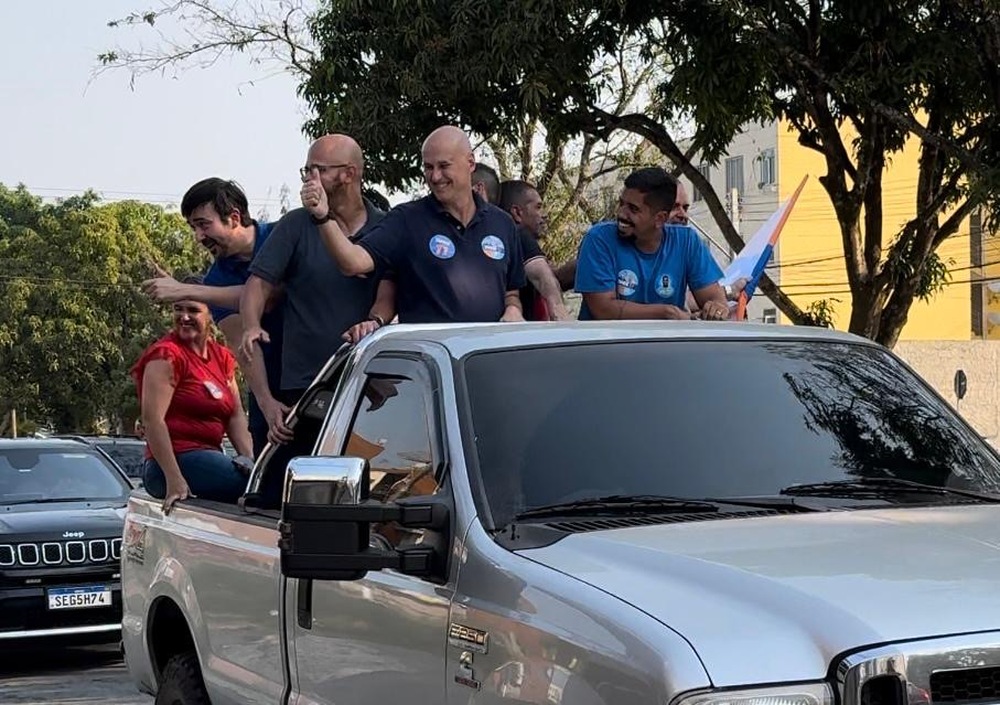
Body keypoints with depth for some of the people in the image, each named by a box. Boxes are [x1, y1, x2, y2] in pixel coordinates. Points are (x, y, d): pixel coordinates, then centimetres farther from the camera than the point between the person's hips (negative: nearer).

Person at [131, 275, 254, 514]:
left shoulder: (222, 357, 18)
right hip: (176, 461, -8)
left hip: (209, 456, 8)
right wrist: (174, 480, -24)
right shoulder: (166, 356, -6)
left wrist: (252, 462, -5)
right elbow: (152, 420, -15)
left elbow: (236, 416, 13)